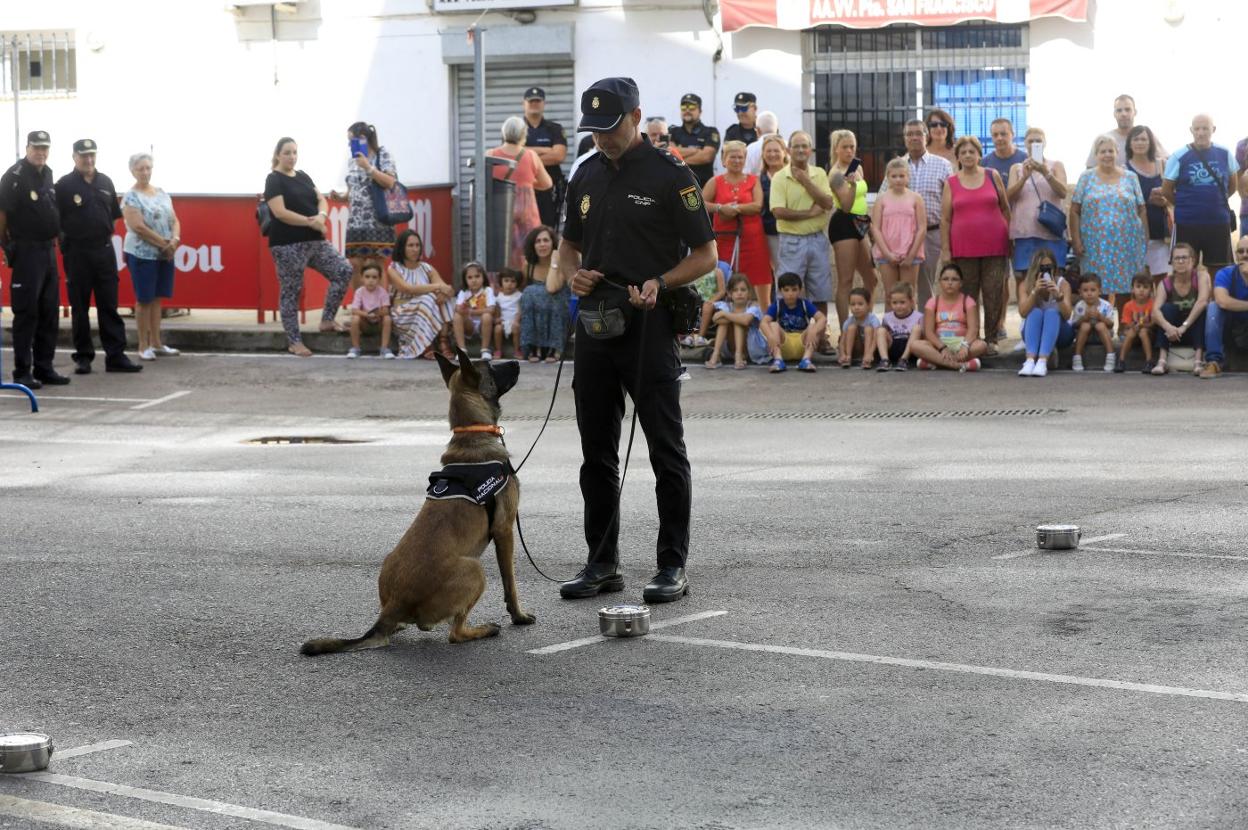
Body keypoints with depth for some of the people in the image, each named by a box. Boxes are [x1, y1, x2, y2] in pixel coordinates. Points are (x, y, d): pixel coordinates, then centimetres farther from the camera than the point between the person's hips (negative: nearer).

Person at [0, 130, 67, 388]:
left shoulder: (47, 174, 12)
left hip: (48, 250, 8)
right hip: (26, 251, -8)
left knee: (49, 313, 10)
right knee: (26, 313, -5)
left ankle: (44, 367, 17)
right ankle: (22, 371, -1)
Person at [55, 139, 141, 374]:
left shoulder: (105, 183, 10)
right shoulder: (64, 185, -4)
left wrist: (106, 236, 10)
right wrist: (65, 244, -6)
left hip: (104, 249, 4)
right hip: (77, 251, -4)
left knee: (109, 306, 3)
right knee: (80, 308, 3)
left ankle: (115, 355, 4)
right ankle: (83, 356, 10)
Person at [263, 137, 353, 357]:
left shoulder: (303, 176, 14)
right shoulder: (274, 180, -7)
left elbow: (321, 199, 12)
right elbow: (280, 213, -17)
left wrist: (321, 216, -11)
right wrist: (311, 222, -16)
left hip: (314, 241, 7)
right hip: (288, 245, -7)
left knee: (343, 271, -3)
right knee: (290, 292, -1)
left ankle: (327, 320, 6)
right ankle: (294, 342, 7)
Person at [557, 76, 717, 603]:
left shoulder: (669, 176, -6)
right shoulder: (586, 177, 13)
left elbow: (705, 254, -6)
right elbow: (569, 245, 23)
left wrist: (659, 284, -21)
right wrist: (573, 274, 1)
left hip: (649, 327, -6)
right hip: (594, 323, 7)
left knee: (666, 451, -2)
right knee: (597, 453, 10)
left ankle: (673, 566, 2)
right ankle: (602, 563, 18)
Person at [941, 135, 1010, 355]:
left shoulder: (992, 176, 6)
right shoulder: (951, 183, 5)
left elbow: (1005, 208, 12)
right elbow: (945, 219, 5)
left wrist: (1009, 237, 6)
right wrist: (945, 250, 0)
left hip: (994, 246, 0)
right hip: (964, 250, 0)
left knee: (993, 295, 0)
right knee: (967, 296, 1)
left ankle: (991, 340, 6)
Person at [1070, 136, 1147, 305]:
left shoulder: (1130, 178, 10)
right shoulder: (1086, 178, 7)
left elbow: (1141, 210, 9)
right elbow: (1074, 211, 4)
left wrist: (1145, 239, 3)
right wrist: (1076, 240, -4)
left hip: (1126, 244, 1)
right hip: (1095, 246, -1)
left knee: (1126, 286, 2)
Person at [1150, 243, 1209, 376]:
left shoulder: (1201, 275, -12)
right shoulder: (1165, 284, -7)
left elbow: (1202, 301, -29)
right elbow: (1155, 311, -22)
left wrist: (1184, 326, -38)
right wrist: (1167, 326, -44)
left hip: (1198, 330, -1)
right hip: (1174, 333, 1)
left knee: (1202, 309, -28)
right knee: (1167, 307, -24)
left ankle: (1199, 360, -38)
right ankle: (1162, 361, -35)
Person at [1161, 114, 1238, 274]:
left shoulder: (1225, 154, 2)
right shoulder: (1179, 157, -5)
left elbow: (1232, 184, 15)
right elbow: (1166, 190, 1)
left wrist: (1215, 202, 13)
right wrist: (1185, 205, 7)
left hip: (1219, 223, 2)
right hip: (1187, 223, -2)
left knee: (1218, 270, 8)